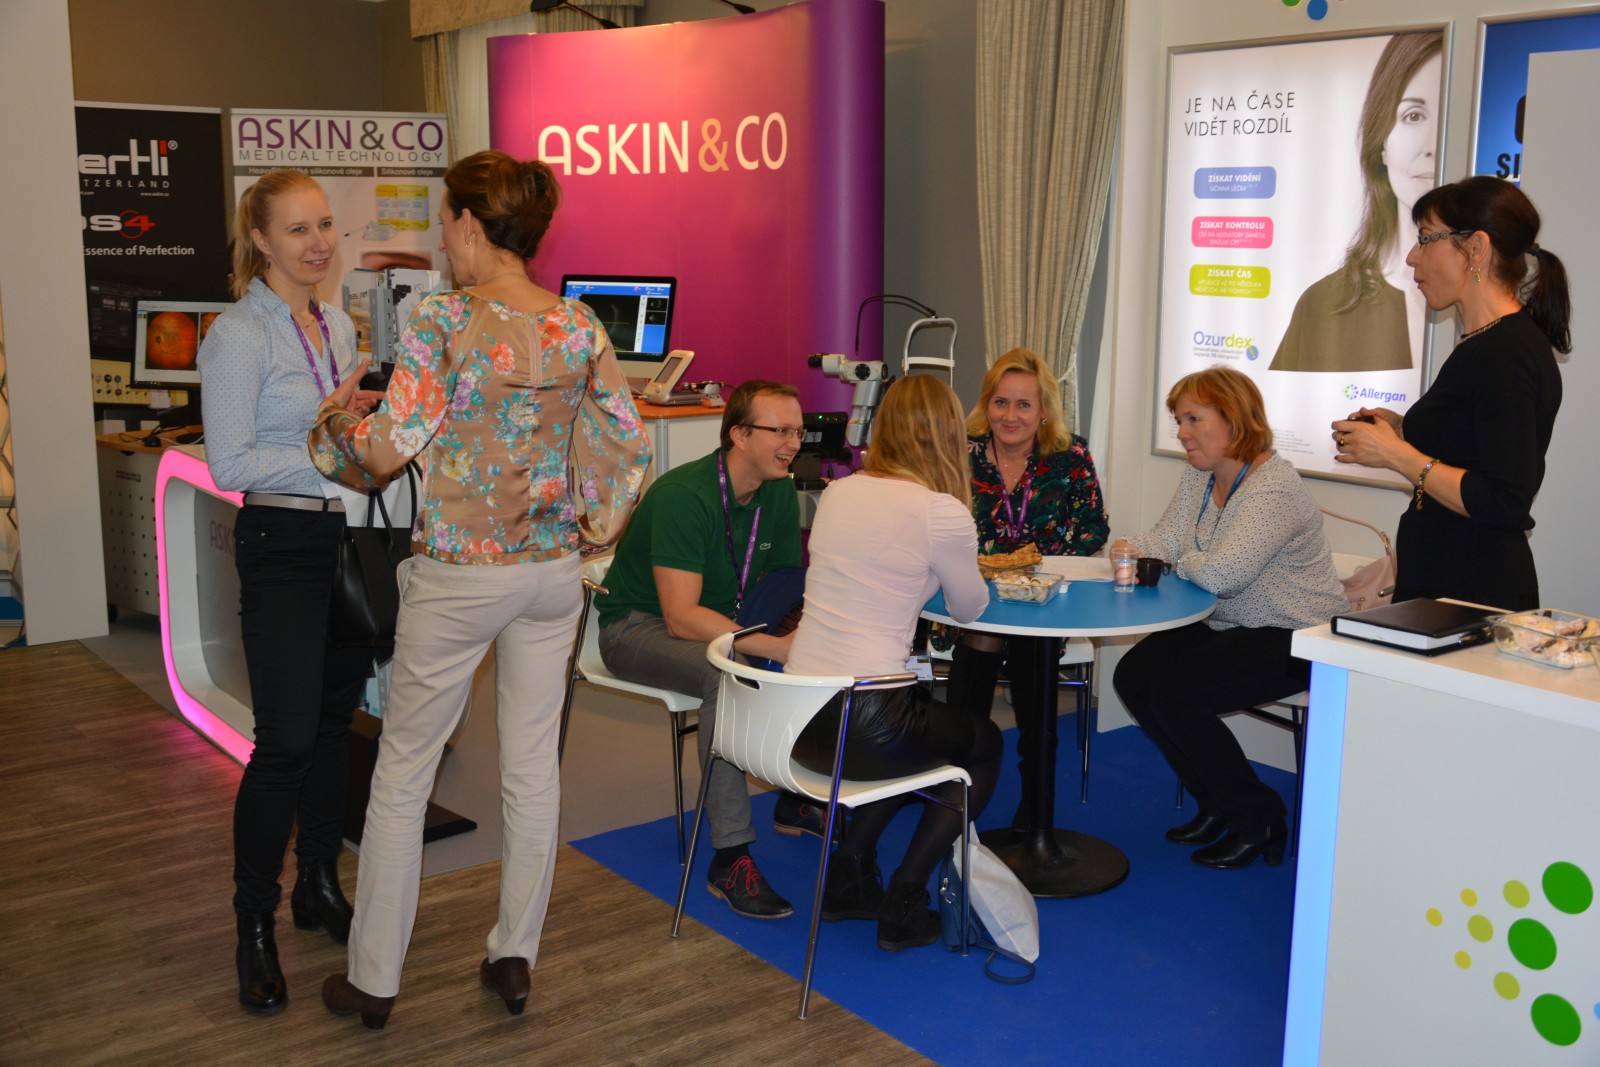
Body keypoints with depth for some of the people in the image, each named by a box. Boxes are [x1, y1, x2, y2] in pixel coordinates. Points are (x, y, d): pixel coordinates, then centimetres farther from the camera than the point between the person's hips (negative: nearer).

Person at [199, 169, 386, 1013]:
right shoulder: (239, 335, -12)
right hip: (282, 546, -7)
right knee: (286, 740, -6)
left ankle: (321, 888, 29)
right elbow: (231, 463, -16)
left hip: (348, 539, 7)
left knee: (334, 724, 14)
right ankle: (254, 927, 9)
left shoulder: (338, 326, 12)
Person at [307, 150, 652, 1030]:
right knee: (532, 763, 14)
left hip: (457, 574, -4)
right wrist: (596, 526, 11)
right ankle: (515, 958, 25)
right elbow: (629, 445, 3)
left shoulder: (442, 322, -15)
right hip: (553, 570, 5)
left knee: (403, 771, 10)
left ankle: (373, 978, 20)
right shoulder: (579, 325, 0)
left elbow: (387, 448, -17)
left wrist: (333, 423, 2)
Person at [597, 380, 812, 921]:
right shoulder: (683, 496, -27)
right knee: (728, 672, -35)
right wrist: (777, 646, -40)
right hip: (640, 626, -7)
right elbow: (682, 617, -33)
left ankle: (798, 799, 8)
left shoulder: (781, 495, -3)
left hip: (725, 620, 7)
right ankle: (730, 858, -31)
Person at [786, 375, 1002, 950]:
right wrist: (961, 566, 27)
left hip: (796, 719, 7)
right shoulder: (943, 513, -10)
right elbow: (969, 609, 7)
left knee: (924, 713, 35)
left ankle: (848, 877, 31)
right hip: (864, 728, -6)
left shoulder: (836, 493, 7)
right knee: (985, 745, 24)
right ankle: (903, 906, 17)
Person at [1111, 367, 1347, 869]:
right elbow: (1166, 540, 4)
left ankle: (1257, 821, -1)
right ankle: (1217, 803, 14)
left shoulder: (1275, 488, -25)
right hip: (1227, 626, 10)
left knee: (1174, 693, -22)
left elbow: (1221, 573, -34)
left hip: (1294, 639, -10)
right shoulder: (1198, 478, 5)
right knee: (1133, 676, -2)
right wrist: (1130, 549, -18)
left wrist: (1183, 562, -13)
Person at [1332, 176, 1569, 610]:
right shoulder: (1485, 343, 14)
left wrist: (1397, 455, -16)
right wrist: (1404, 431, 9)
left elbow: (1506, 504, -21)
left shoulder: (1506, 354, -16)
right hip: (1441, 579, 9)